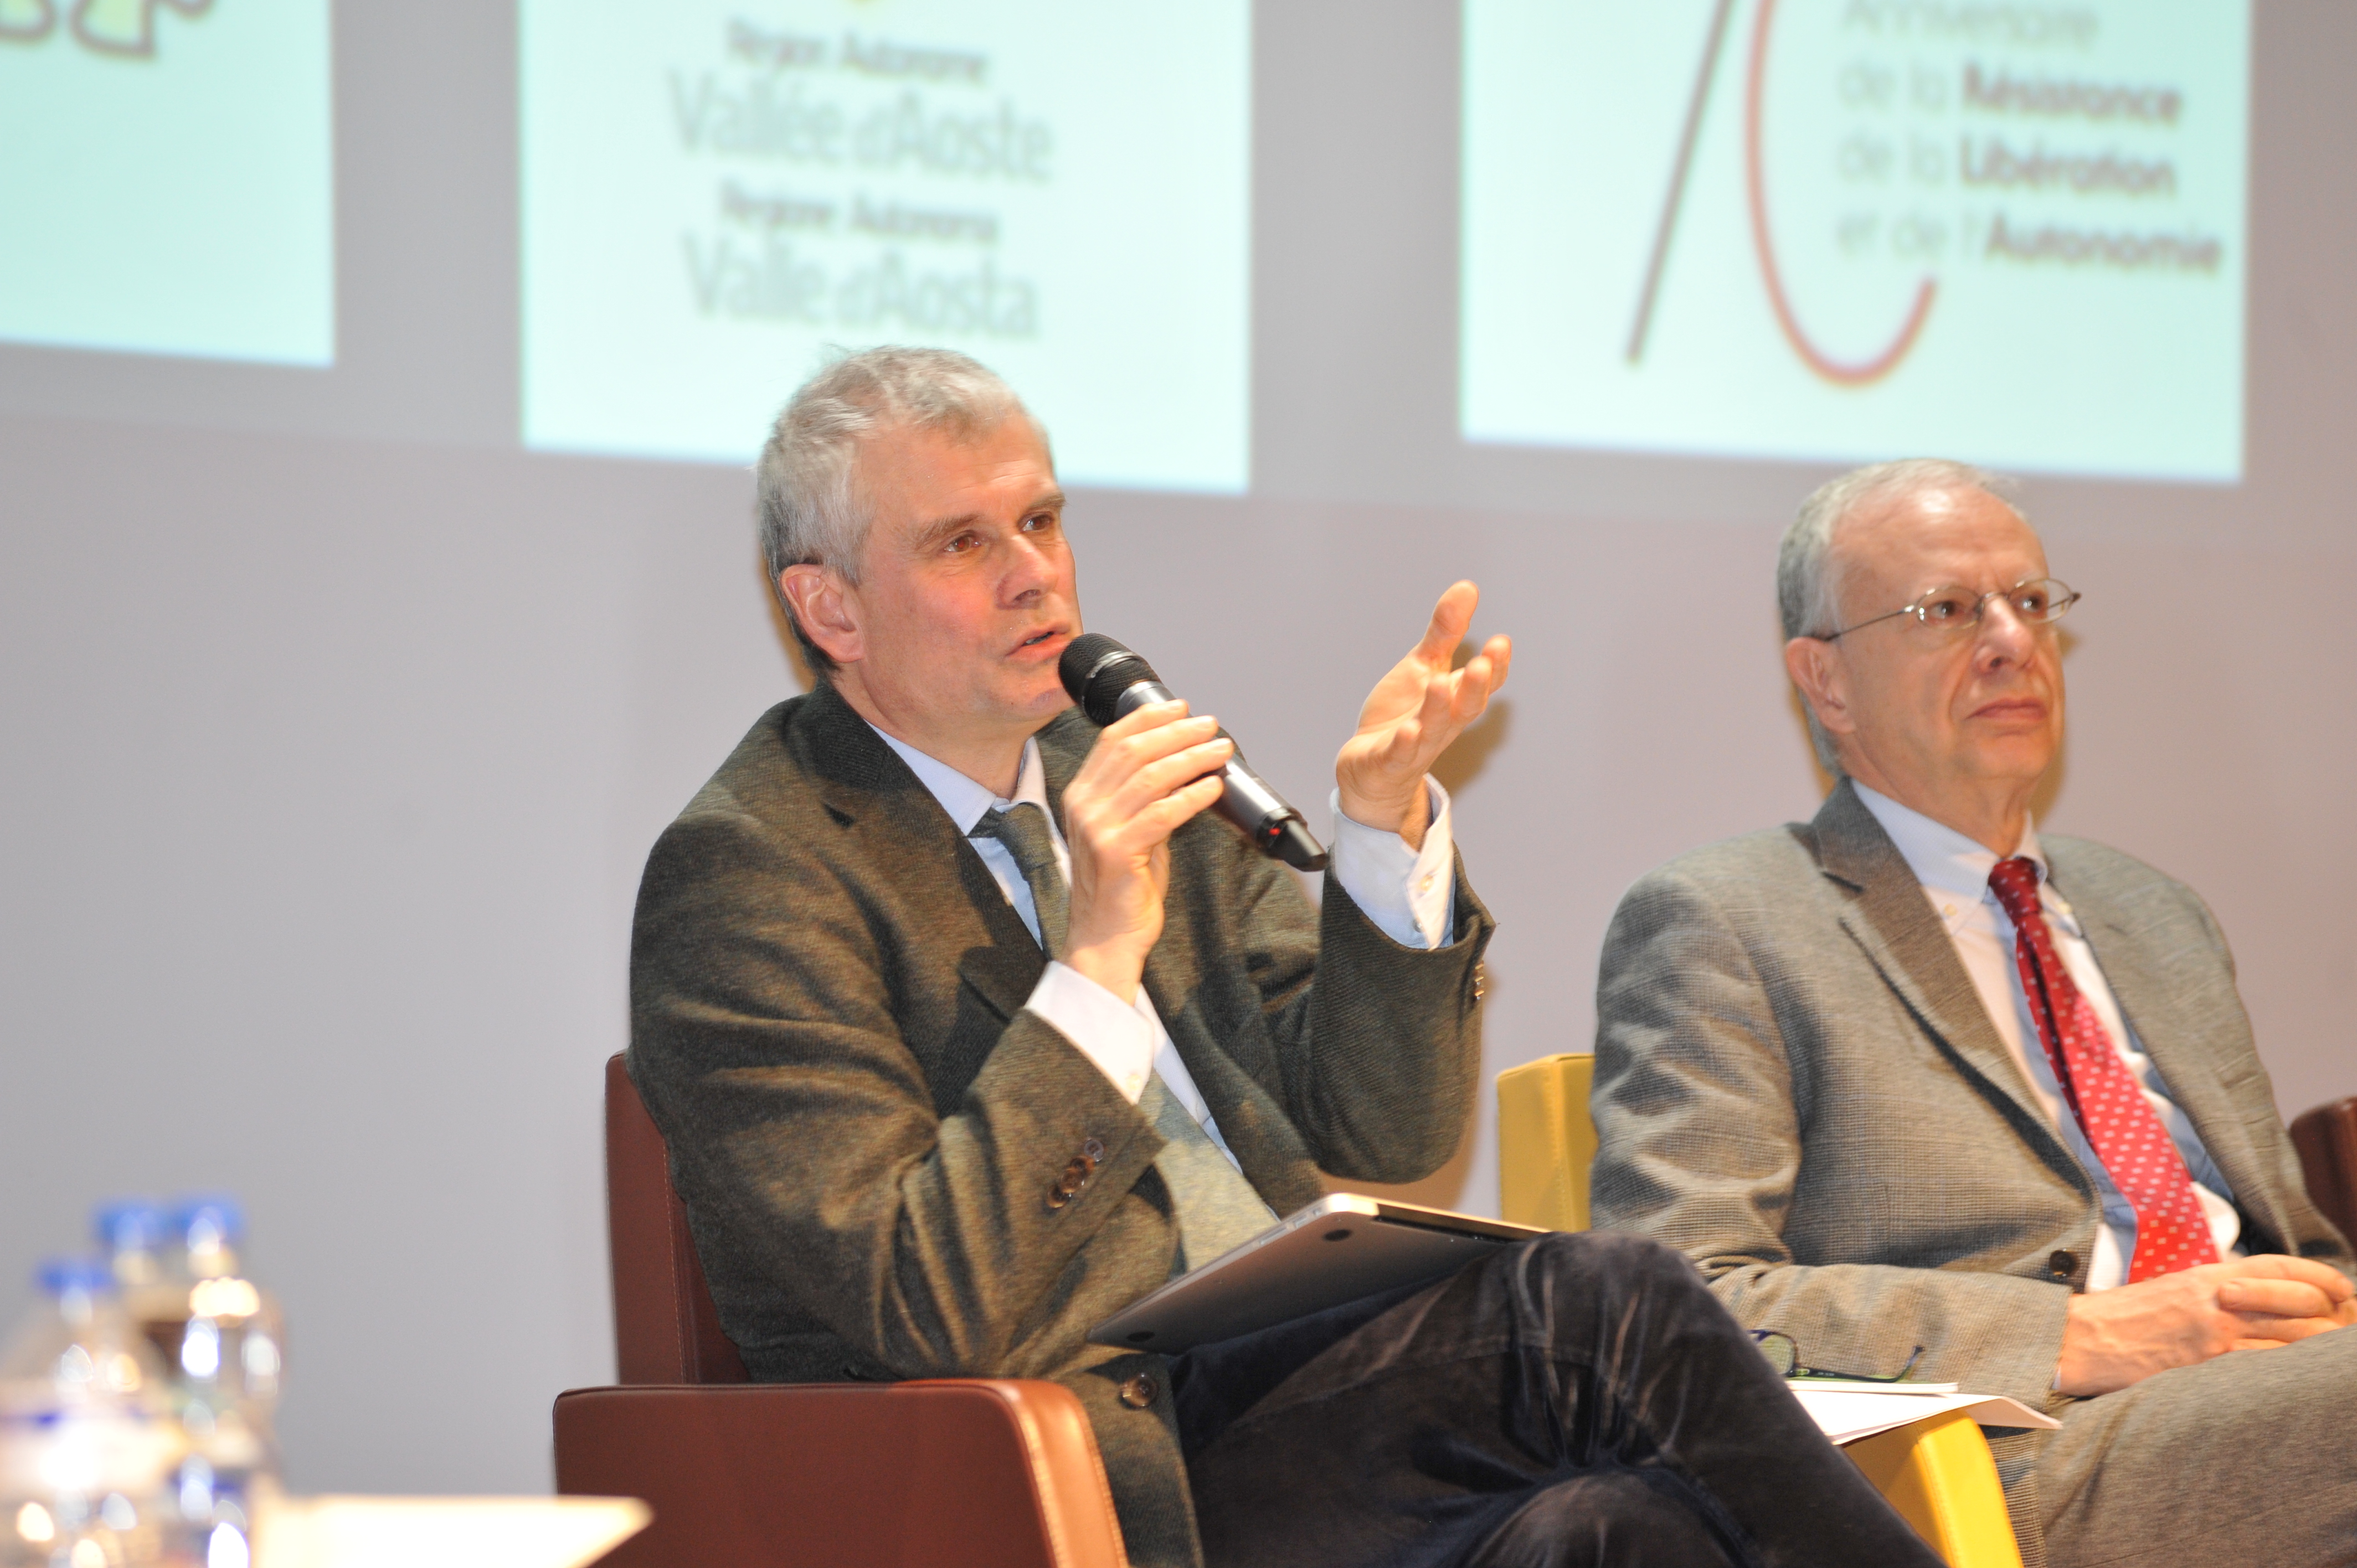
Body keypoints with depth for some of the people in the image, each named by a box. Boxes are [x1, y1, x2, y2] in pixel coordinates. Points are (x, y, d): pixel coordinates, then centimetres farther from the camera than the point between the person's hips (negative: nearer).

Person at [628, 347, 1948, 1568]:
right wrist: (1098, 961, -20)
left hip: (1306, 1384, 6)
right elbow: (930, 1313, -14)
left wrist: (1386, 822, -1)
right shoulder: (744, 877, -4)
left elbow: (1381, 1133, 13)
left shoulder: (1135, 767, 17)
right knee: (1605, 1305, -26)